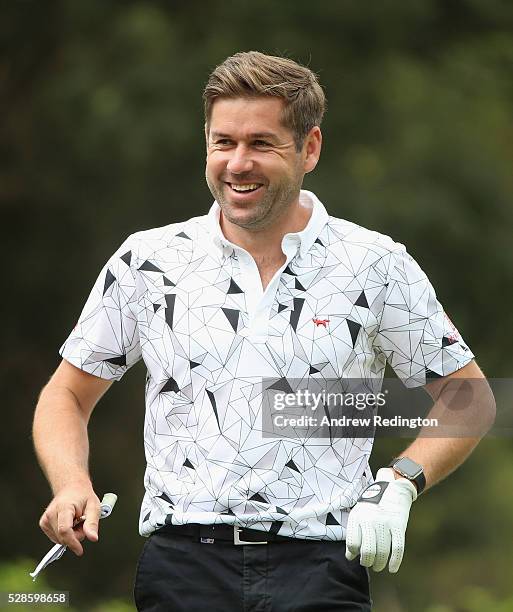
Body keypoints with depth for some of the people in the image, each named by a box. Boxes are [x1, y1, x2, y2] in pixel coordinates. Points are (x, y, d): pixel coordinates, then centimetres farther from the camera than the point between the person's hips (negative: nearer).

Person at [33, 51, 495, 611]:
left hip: (319, 564, -2)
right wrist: (71, 485, -2)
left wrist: (398, 486, -3)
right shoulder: (146, 261, 10)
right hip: (182, 560, 2)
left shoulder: (376, 266, 7)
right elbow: (67, 396, 19)